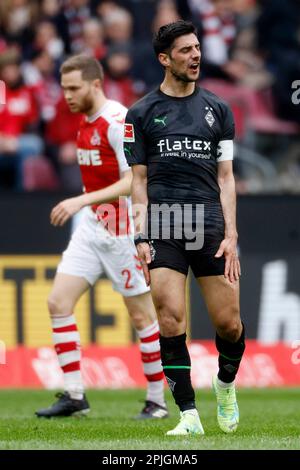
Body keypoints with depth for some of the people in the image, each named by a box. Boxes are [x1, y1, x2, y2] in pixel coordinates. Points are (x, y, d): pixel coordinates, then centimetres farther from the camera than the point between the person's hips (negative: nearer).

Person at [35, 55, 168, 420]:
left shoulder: (119, 122, -18)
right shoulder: (86, 121, 10)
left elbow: (133, 181, -25)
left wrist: (82, 201, -30)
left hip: (123, 231, -9)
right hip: (92, 226, 9)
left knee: (141, 316, 1)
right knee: (58, 303, -2)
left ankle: (157, 401, 12)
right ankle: (74, 396, 1)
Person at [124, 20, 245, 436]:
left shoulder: (217, 109, 11)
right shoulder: (142, 113, 7)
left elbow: (225, 177, 10)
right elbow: (139, 181, 8)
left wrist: (231, 234, 1)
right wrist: (142, 238, -1)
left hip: (210, 227, 1)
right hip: (164, 227, -1)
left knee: (229, 324, -1)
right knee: (171, 322, -13)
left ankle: (226, 385, 29)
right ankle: (189, 415, -7)